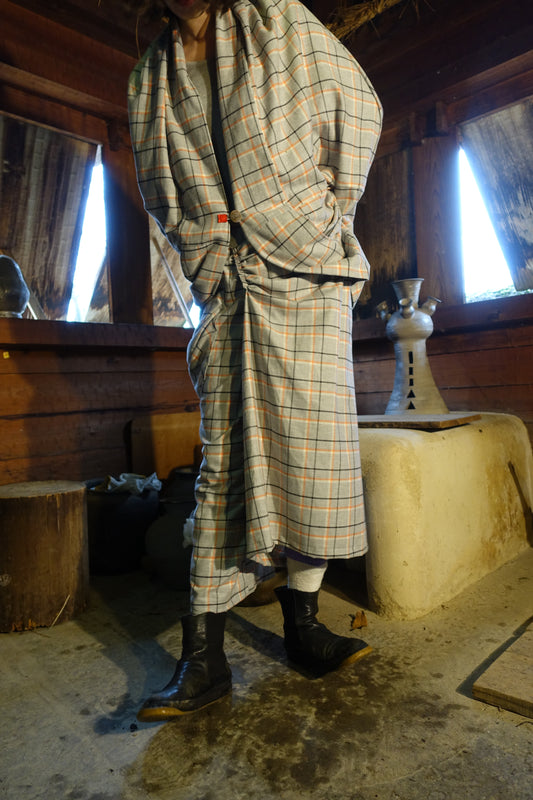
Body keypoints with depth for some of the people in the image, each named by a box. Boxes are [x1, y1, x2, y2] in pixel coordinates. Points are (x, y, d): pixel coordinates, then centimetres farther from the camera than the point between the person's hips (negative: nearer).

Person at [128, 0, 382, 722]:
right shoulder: (150, 80, 20)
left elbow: (358, 106, 15)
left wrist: (334, 217, 8)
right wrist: (203, 254, 10)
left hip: (307, 276, -1)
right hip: (224, 292, 1)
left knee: (313, 448, -6)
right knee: (224, 462, -4)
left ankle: (302, 625, 10)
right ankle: (204, 655, 3)